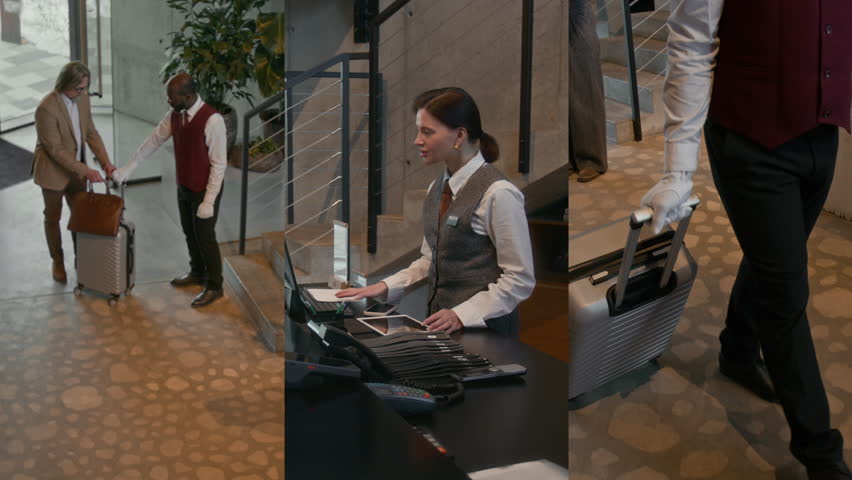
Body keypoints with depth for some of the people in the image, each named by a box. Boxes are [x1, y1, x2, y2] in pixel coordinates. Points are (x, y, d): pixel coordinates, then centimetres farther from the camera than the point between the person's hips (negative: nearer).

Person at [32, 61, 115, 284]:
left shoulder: (82, 98, -8)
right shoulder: (47, 108, -29)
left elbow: (91, 133, 0)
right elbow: (55, 149, -26)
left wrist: (106, 163, -10)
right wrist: (85, 171, -27)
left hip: (76, 167, 6)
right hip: (53, 171, -6)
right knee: (53, 217, 14)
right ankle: (57, 262, 33)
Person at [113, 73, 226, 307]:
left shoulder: (212, 120, -28)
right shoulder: (175, 114, -5)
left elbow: (218, 164, -23)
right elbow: (154, 140, 8)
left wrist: (209, 201, -22)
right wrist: (128, 168, 11)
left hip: (205, 190, -7)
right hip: (184, 187, 7)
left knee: (205, 237, 6)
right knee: (189, 232, 22)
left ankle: (214, 286, 24)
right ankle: (197, 272, 44)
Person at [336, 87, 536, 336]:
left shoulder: (497, 193, -12)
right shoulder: (437, 188, 12)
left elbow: (520, 279, -12)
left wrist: (462, 315, -19)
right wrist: (385, 287, 5)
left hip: (483, 330, -6)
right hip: (441, 325, 7)